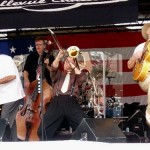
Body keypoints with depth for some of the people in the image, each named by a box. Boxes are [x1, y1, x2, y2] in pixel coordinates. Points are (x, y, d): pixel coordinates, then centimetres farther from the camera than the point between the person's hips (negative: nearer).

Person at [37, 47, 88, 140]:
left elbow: (83, 78, 1)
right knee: (43, 130, -14)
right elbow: (53, 70, 4)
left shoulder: (76, 75, 24)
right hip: (56, 102, 1)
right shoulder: (59, 74, 27)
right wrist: (58, 57, -11)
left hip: (71, 103, -1)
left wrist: (73, 67, 1)